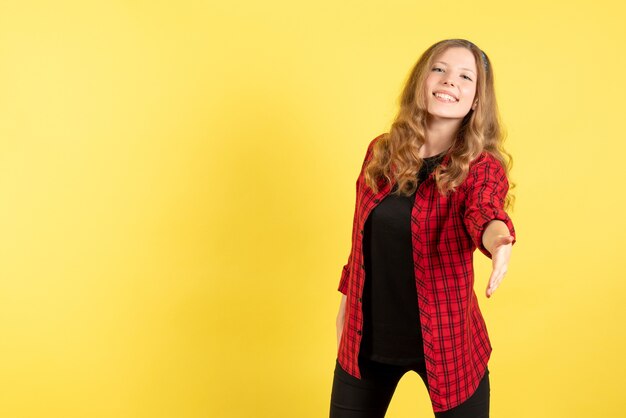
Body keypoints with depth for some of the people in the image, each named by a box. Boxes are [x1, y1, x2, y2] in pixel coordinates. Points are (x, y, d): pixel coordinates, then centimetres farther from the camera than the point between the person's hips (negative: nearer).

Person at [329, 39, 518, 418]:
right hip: (367, 336, 3)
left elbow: (485, 212, -34)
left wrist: (498, 236, -56)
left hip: (446, 339, -3)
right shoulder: (381, 151, -1)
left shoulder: (483, 168, -11)